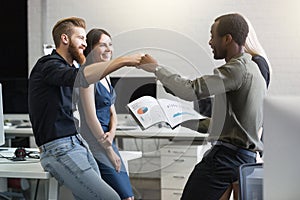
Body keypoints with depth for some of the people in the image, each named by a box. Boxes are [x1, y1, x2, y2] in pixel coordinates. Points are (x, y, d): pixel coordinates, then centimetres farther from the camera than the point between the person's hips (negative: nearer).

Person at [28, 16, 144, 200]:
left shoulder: (67, 67, 23)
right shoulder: (48, 65, -9)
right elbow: (80, 77, -31)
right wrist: (123, 61, -31)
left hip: (77, 143, 10)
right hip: (60, 149, -10)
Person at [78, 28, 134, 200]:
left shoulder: (105, 77, 16)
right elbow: (90, 117, -17)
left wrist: (112, 133, -4)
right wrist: (109, 150, -13)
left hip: (106, 140, 9)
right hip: (94, 142, -9)